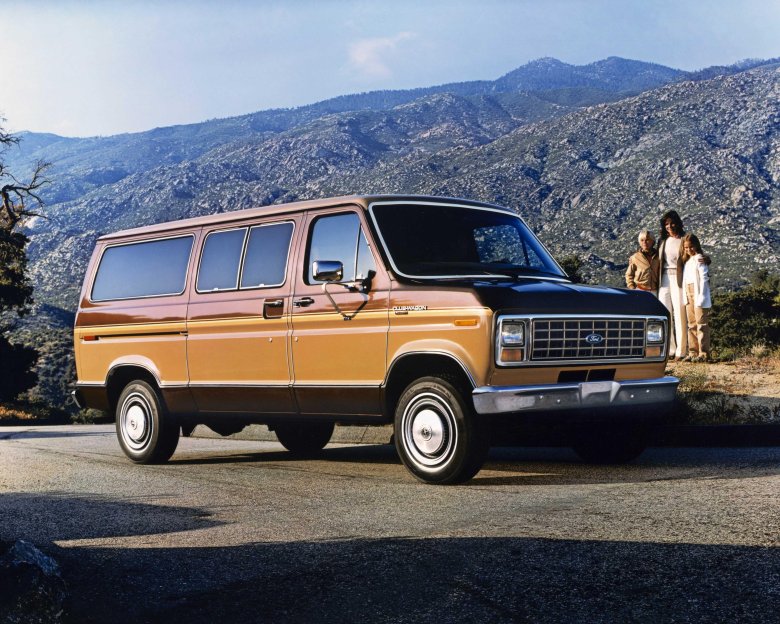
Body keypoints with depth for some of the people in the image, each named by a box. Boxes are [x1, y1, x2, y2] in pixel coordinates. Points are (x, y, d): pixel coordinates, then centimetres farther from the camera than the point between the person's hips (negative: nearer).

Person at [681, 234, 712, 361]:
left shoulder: (699, 258, -5)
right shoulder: (687, 260, 18)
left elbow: (704, 278, -11)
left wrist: (701, 297, -17)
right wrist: (685, 297, 9)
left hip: (698, 293, -8)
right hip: (688, 294, 8)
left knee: (701, 324, -8)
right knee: (691, 324, 9)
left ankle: (703, 353, -10)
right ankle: (693, 352, 12)